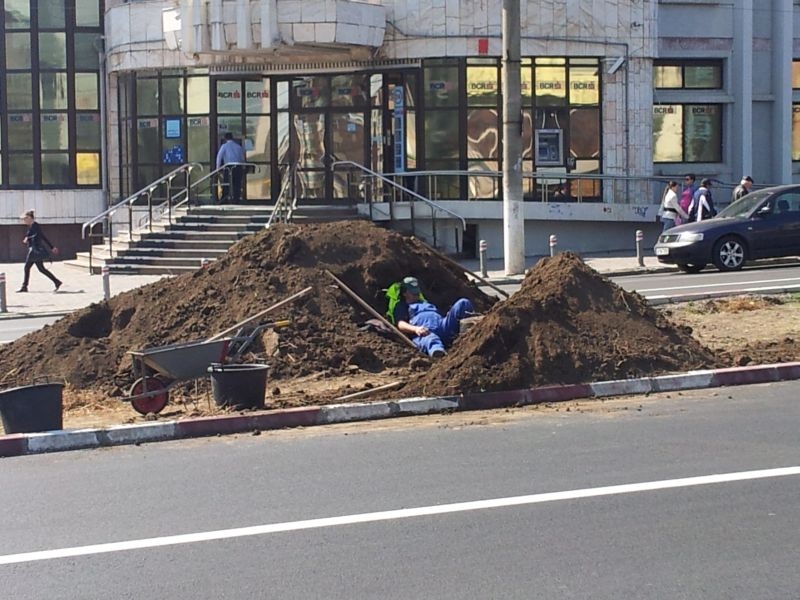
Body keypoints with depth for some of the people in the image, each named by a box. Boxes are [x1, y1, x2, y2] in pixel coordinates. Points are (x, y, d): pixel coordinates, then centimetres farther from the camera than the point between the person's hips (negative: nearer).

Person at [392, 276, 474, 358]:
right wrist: (415, 329, -15)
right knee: (429, 340, -45)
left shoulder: (426, 303, 46)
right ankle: (438, 354, -81)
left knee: (463, 302, -15)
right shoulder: (401, 306, 29)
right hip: (424, 332, -5)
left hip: (442, 325, 5)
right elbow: (400, 324, 8)